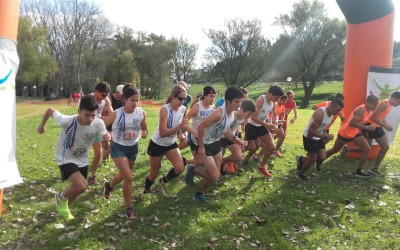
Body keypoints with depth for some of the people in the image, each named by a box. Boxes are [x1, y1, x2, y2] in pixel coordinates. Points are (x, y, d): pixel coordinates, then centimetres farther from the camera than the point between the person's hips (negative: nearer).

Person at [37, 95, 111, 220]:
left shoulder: (99, 124, -25)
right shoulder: (67, 121, -32)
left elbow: (105, 147, -20)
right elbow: (50, 110, -13)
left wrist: (107, 140, -43)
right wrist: (42, 125, 4)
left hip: (82, 160, 5)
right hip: (66, 159, -4)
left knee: (78, 187, 20)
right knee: (82, 186, -23)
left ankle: (64, 207, 52)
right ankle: (61, 197, 10)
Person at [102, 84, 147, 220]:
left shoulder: (141, 113, -10)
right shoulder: (116, 114, -20)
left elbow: (144, 128, 5)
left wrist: (144, 133, -18)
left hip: (133, 148, 5)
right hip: (118, 148, -5)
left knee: (124, 174, 21)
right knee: (128, 177, -15)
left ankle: (108, 185, 56)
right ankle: (129, 208, 5)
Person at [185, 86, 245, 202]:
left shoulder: (233, 113, -3)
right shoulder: (219, 113, -32)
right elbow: (201, 126, -28)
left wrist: (234, 138, 2)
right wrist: (201, 147, -24)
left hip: (216, 144, 9)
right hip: (206, 145, -9)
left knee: (216, 175, 13)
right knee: (214, 177, -6)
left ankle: (199, 194, 34)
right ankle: (192, 170, 18)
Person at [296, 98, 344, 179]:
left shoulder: (332, 115, -3)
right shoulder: (320, 113, -31)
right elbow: (310, 131, -31)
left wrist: (325, 135, -3)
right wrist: (324, 136, -33)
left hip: (318, 137, 8)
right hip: (309, 137, -8)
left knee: (322, 157, 5)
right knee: (313, 158, -1)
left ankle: (301, 159, 26)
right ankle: (300, 173, 23)